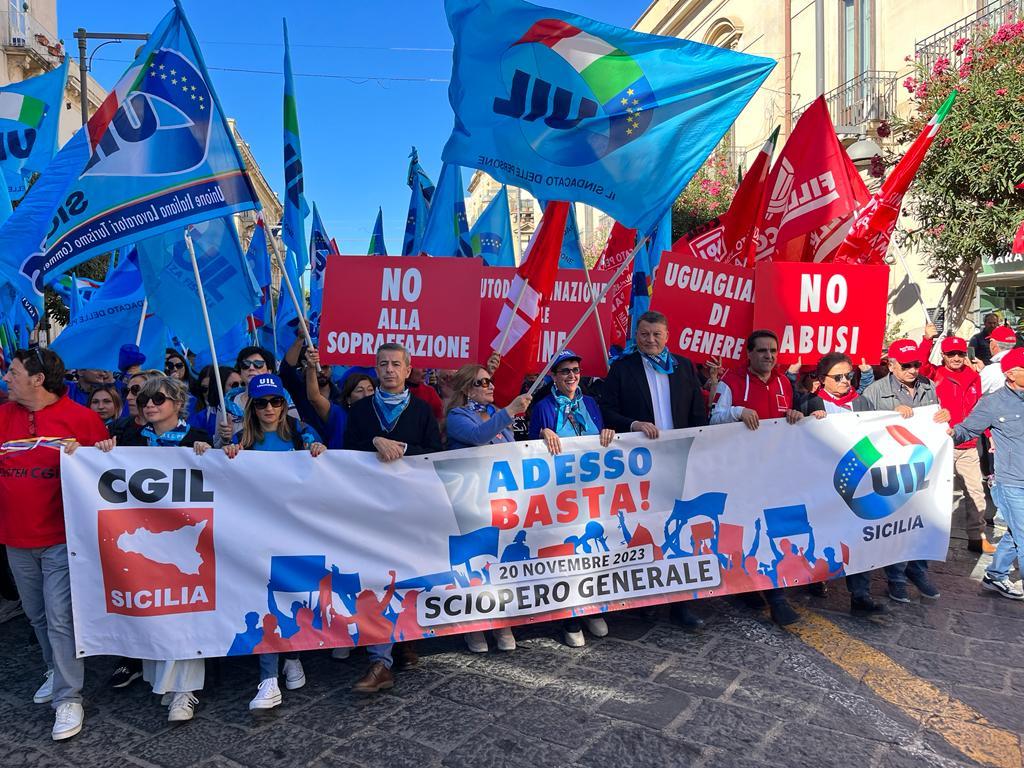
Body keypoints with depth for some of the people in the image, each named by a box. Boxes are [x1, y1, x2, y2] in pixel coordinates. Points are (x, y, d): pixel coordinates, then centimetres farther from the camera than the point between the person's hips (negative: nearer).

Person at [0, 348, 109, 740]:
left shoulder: (81, 417, -9)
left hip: (61, 536, -5)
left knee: (60, 618, -3)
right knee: (37, 615, 19)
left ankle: (69, 698, 7)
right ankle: (57, 671, 38)